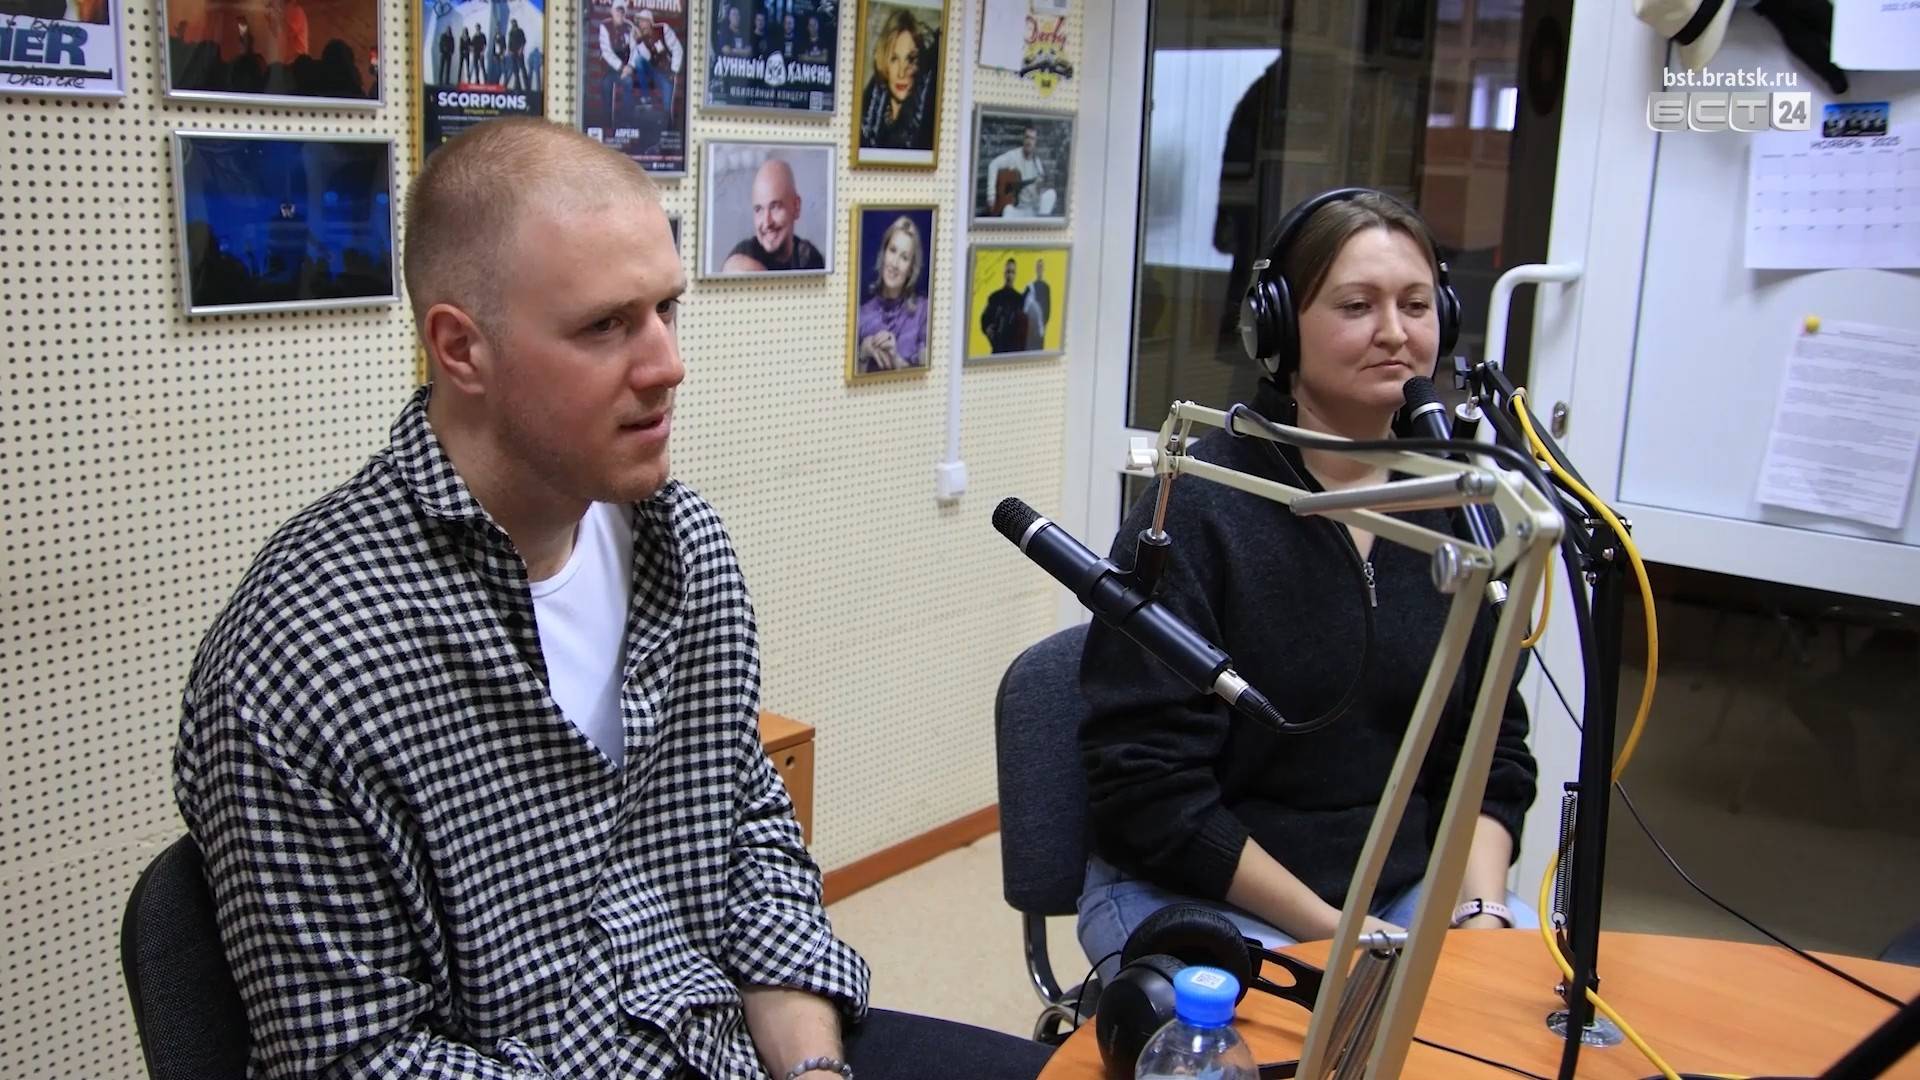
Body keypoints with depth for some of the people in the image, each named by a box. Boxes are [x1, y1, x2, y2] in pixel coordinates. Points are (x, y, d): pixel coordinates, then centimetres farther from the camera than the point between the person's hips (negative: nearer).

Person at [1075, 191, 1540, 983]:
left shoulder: (1455, 509, 4)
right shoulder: (1196, 508, -13)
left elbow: (1491, 751, 8)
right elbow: (1146, 784, -15)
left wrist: (1480, 909, -9)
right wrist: (1327, 929, -16)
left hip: (1408, 889, 6)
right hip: (1188, 891, -5)